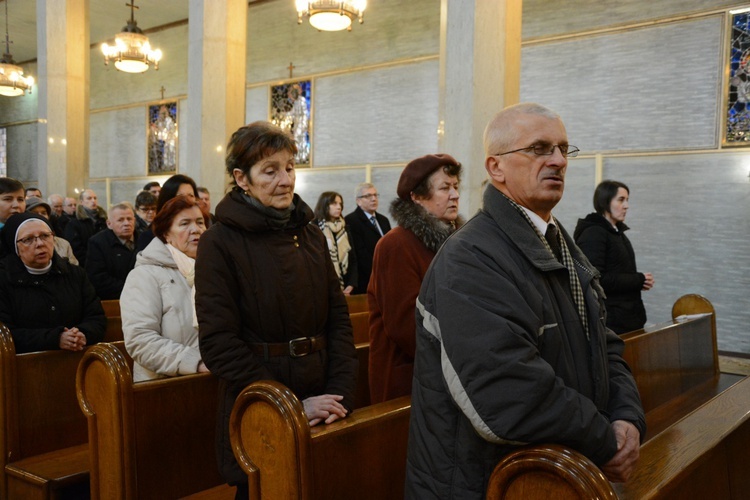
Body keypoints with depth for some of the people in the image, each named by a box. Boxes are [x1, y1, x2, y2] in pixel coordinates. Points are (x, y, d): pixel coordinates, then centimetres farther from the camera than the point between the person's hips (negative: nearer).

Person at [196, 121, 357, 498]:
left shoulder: (310, 235, 6)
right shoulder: (220, 243, -10)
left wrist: (340, 393, -8)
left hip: (321, 407, 5)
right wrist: (292, 406, -17)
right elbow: (219, 345, -15)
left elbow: (338, 319, 5)